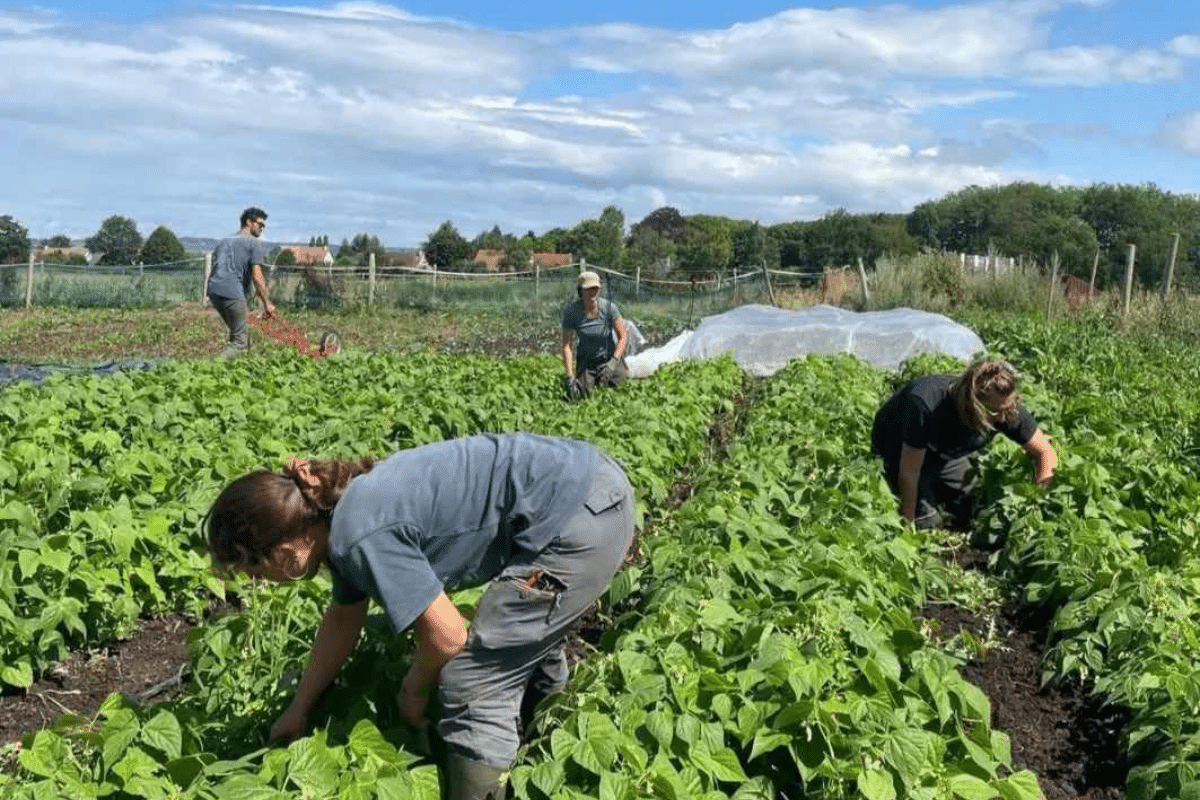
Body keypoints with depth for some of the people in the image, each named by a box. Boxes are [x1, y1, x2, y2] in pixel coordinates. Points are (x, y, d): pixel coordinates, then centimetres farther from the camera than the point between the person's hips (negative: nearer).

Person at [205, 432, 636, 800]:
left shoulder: (364, 536, -20)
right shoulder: (345, 512, 9)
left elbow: (447, 636, -12)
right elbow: (343, 618, 24)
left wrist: (413, 691, 9)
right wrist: (297, 710, 33)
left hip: (579, 517, -10)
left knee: (474, 685, -1)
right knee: (528, 637, 31)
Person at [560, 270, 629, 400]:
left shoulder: (609, 308, -17)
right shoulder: (571, 311, -16)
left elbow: (623, 337, -9)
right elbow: (566, 345, -13)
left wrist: (614, 361, -23)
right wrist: (569, 377, -20)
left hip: (609, 357, 0)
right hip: (585, 361, 0)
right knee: (581, 394, -10)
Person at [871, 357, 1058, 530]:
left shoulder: (1006, 408, -30)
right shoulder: (926, 405, -45)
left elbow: (1045, 452, -15)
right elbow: (908, 472, -33)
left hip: (947, 453, 5)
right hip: (899, 451, -5)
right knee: (929, 524, -13)